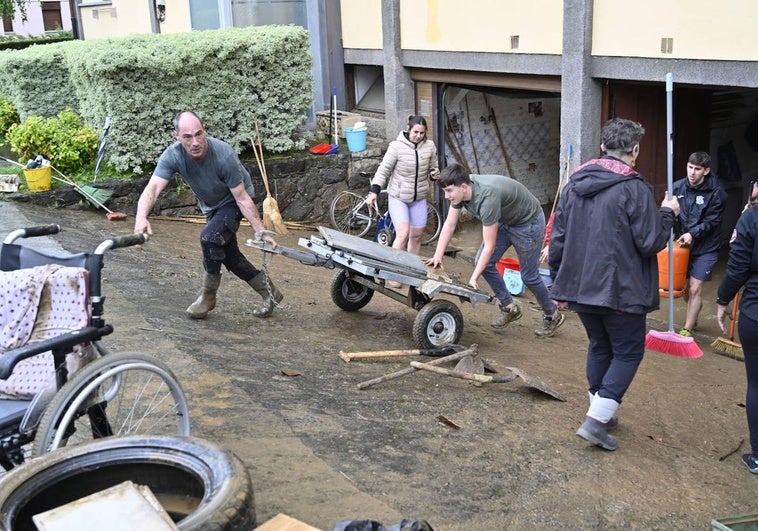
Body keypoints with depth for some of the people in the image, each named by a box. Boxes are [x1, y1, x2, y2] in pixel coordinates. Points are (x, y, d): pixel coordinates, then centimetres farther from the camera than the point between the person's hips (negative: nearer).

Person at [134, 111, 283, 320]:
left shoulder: (223, 155, -35)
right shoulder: (172, 155, -26)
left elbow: (242, 198, -28)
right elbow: (153, 188, -37)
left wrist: (261, 232, -30)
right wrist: (141, 218, -56)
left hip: (233, 202, -6)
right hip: (210, 206, 6)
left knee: (209, 237, -27)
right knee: (229, 256, 10)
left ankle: (208, 296, -6)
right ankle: (269, 292, 28)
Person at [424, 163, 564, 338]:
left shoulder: (487, 198, -40)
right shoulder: (459, 192, -17)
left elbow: (489, 246, -35)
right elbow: (449, 226, -6)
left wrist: (474, 278, -31)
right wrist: (437, 257, -11)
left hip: (528, 222, -8)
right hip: (505, 221, 8)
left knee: (529, 276, -1)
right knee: (483, 262, -2)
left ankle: (552, 316, 23)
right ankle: (509, 307, 16)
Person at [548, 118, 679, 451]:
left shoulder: (574, 184, 6)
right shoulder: (634, 189, -15)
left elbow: (557, 239, 9)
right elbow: (650, 243, -13)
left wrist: (559, 284, 16)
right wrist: (667, 214, 5)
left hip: (580, 286, 6)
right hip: (621, 289, -6)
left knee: (599, 346, 21)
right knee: (628, 352, 7)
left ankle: (602, 413, 30)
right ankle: (596, 420, -2)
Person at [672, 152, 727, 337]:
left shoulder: (716, 194, -14)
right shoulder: (677, 187, -5)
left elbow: (711, 221, -14)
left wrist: (692, 234, -27)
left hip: (705, 248, -4)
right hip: (683, 244, 4)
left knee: (695, 288, -5)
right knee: (684, 286, 13)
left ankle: (687, 329, 7)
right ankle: (692, 318, 40)